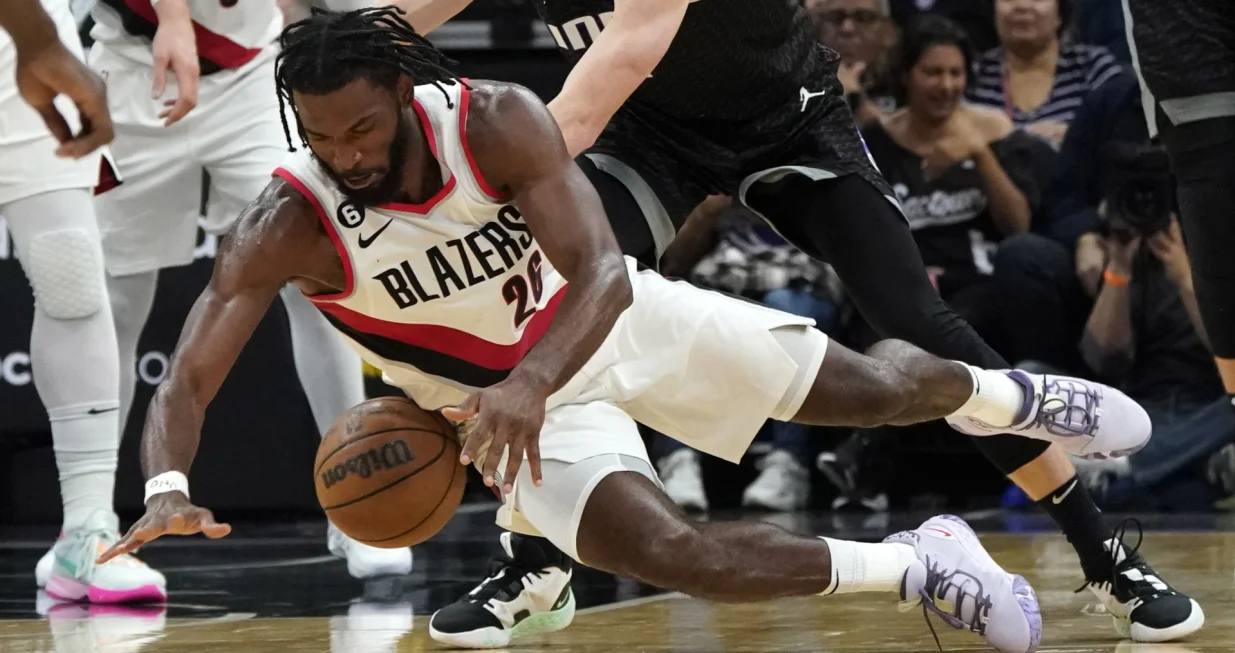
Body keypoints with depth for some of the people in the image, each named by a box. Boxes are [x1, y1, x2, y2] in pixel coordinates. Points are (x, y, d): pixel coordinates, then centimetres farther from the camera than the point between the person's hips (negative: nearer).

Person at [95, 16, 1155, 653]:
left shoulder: (497, 122, -29)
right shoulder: (286, 228, -29)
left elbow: (601, 275, -35)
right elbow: (186, 380, -33)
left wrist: (530, 383, -56)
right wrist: (167, 488, -56)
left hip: (610, 318, 1)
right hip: (509, 399, -1)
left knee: (872, 390, 10)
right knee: (666, 552, -25)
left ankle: (1000, 396, 48)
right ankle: (920, 568, -4)